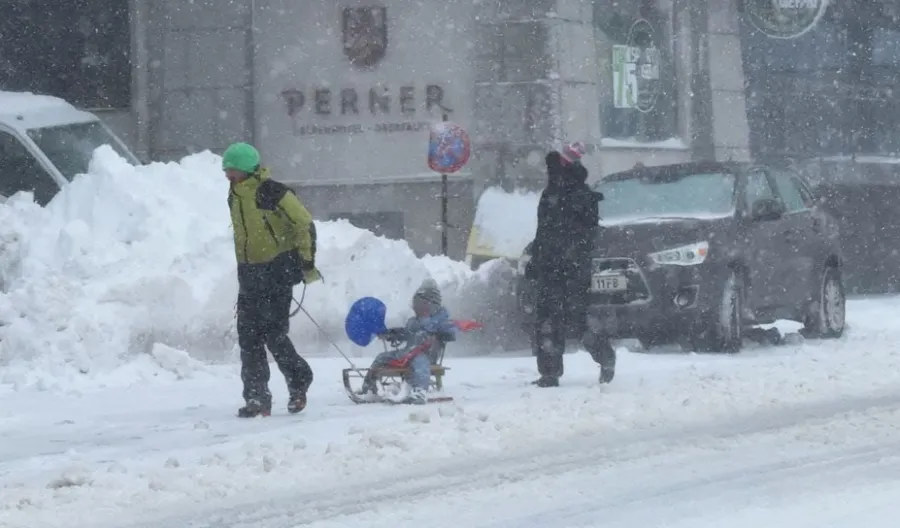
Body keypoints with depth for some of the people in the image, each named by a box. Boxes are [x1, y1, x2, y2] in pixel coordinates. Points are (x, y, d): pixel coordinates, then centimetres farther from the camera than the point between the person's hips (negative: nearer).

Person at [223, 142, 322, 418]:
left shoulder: (272, 192, -13)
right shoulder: (235, 196, 11)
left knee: (274, 335, -10)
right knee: (249, 338, 0)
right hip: (250, 275, 8)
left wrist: (307, 263, -11)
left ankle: (298, 381, 14)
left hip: (278, 271, -8)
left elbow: (305, 224, -11)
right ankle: (256, 399, 2)